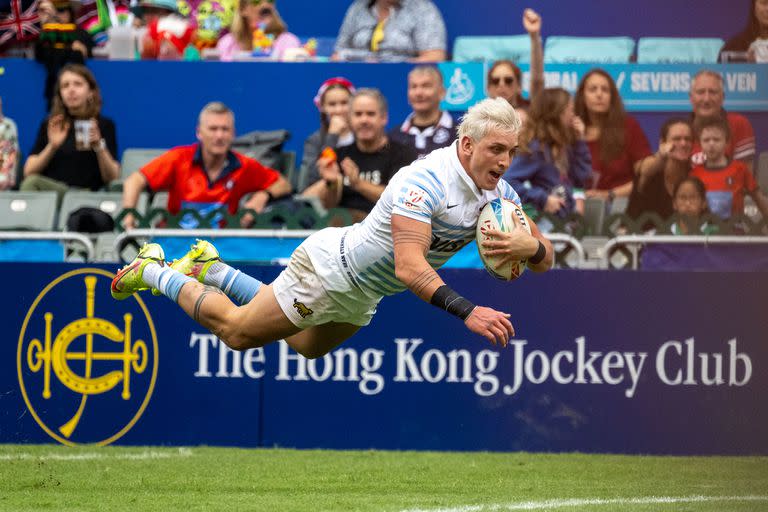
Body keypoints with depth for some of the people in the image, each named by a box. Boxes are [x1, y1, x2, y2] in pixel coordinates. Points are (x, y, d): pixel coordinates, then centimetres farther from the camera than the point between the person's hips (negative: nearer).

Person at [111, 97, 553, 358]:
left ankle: (209, 268, 41)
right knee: (237, 331, 6)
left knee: (307, 347, 31)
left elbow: (546, 258, -6)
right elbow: (409, 268, -43)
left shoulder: (498, 192, -10)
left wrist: (529, 246, -30)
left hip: (362, 296, 9)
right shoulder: (427, 180, -35)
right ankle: (153, 271, 28)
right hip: (329, 270, -9)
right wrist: (467, 312, -52)